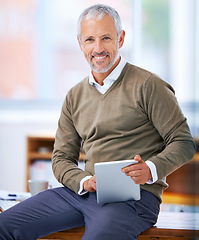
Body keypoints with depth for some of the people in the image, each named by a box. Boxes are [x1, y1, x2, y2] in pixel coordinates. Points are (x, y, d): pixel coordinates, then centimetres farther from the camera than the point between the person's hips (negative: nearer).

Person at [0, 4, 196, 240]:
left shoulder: (148, 85, -1)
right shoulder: (75, 97, 17)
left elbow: (184, 142, -2)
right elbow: (62, 158, 16)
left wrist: (151, 170, -20)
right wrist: (84, 181, -6)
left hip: (135, 195, -5)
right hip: (83, 192, 6)